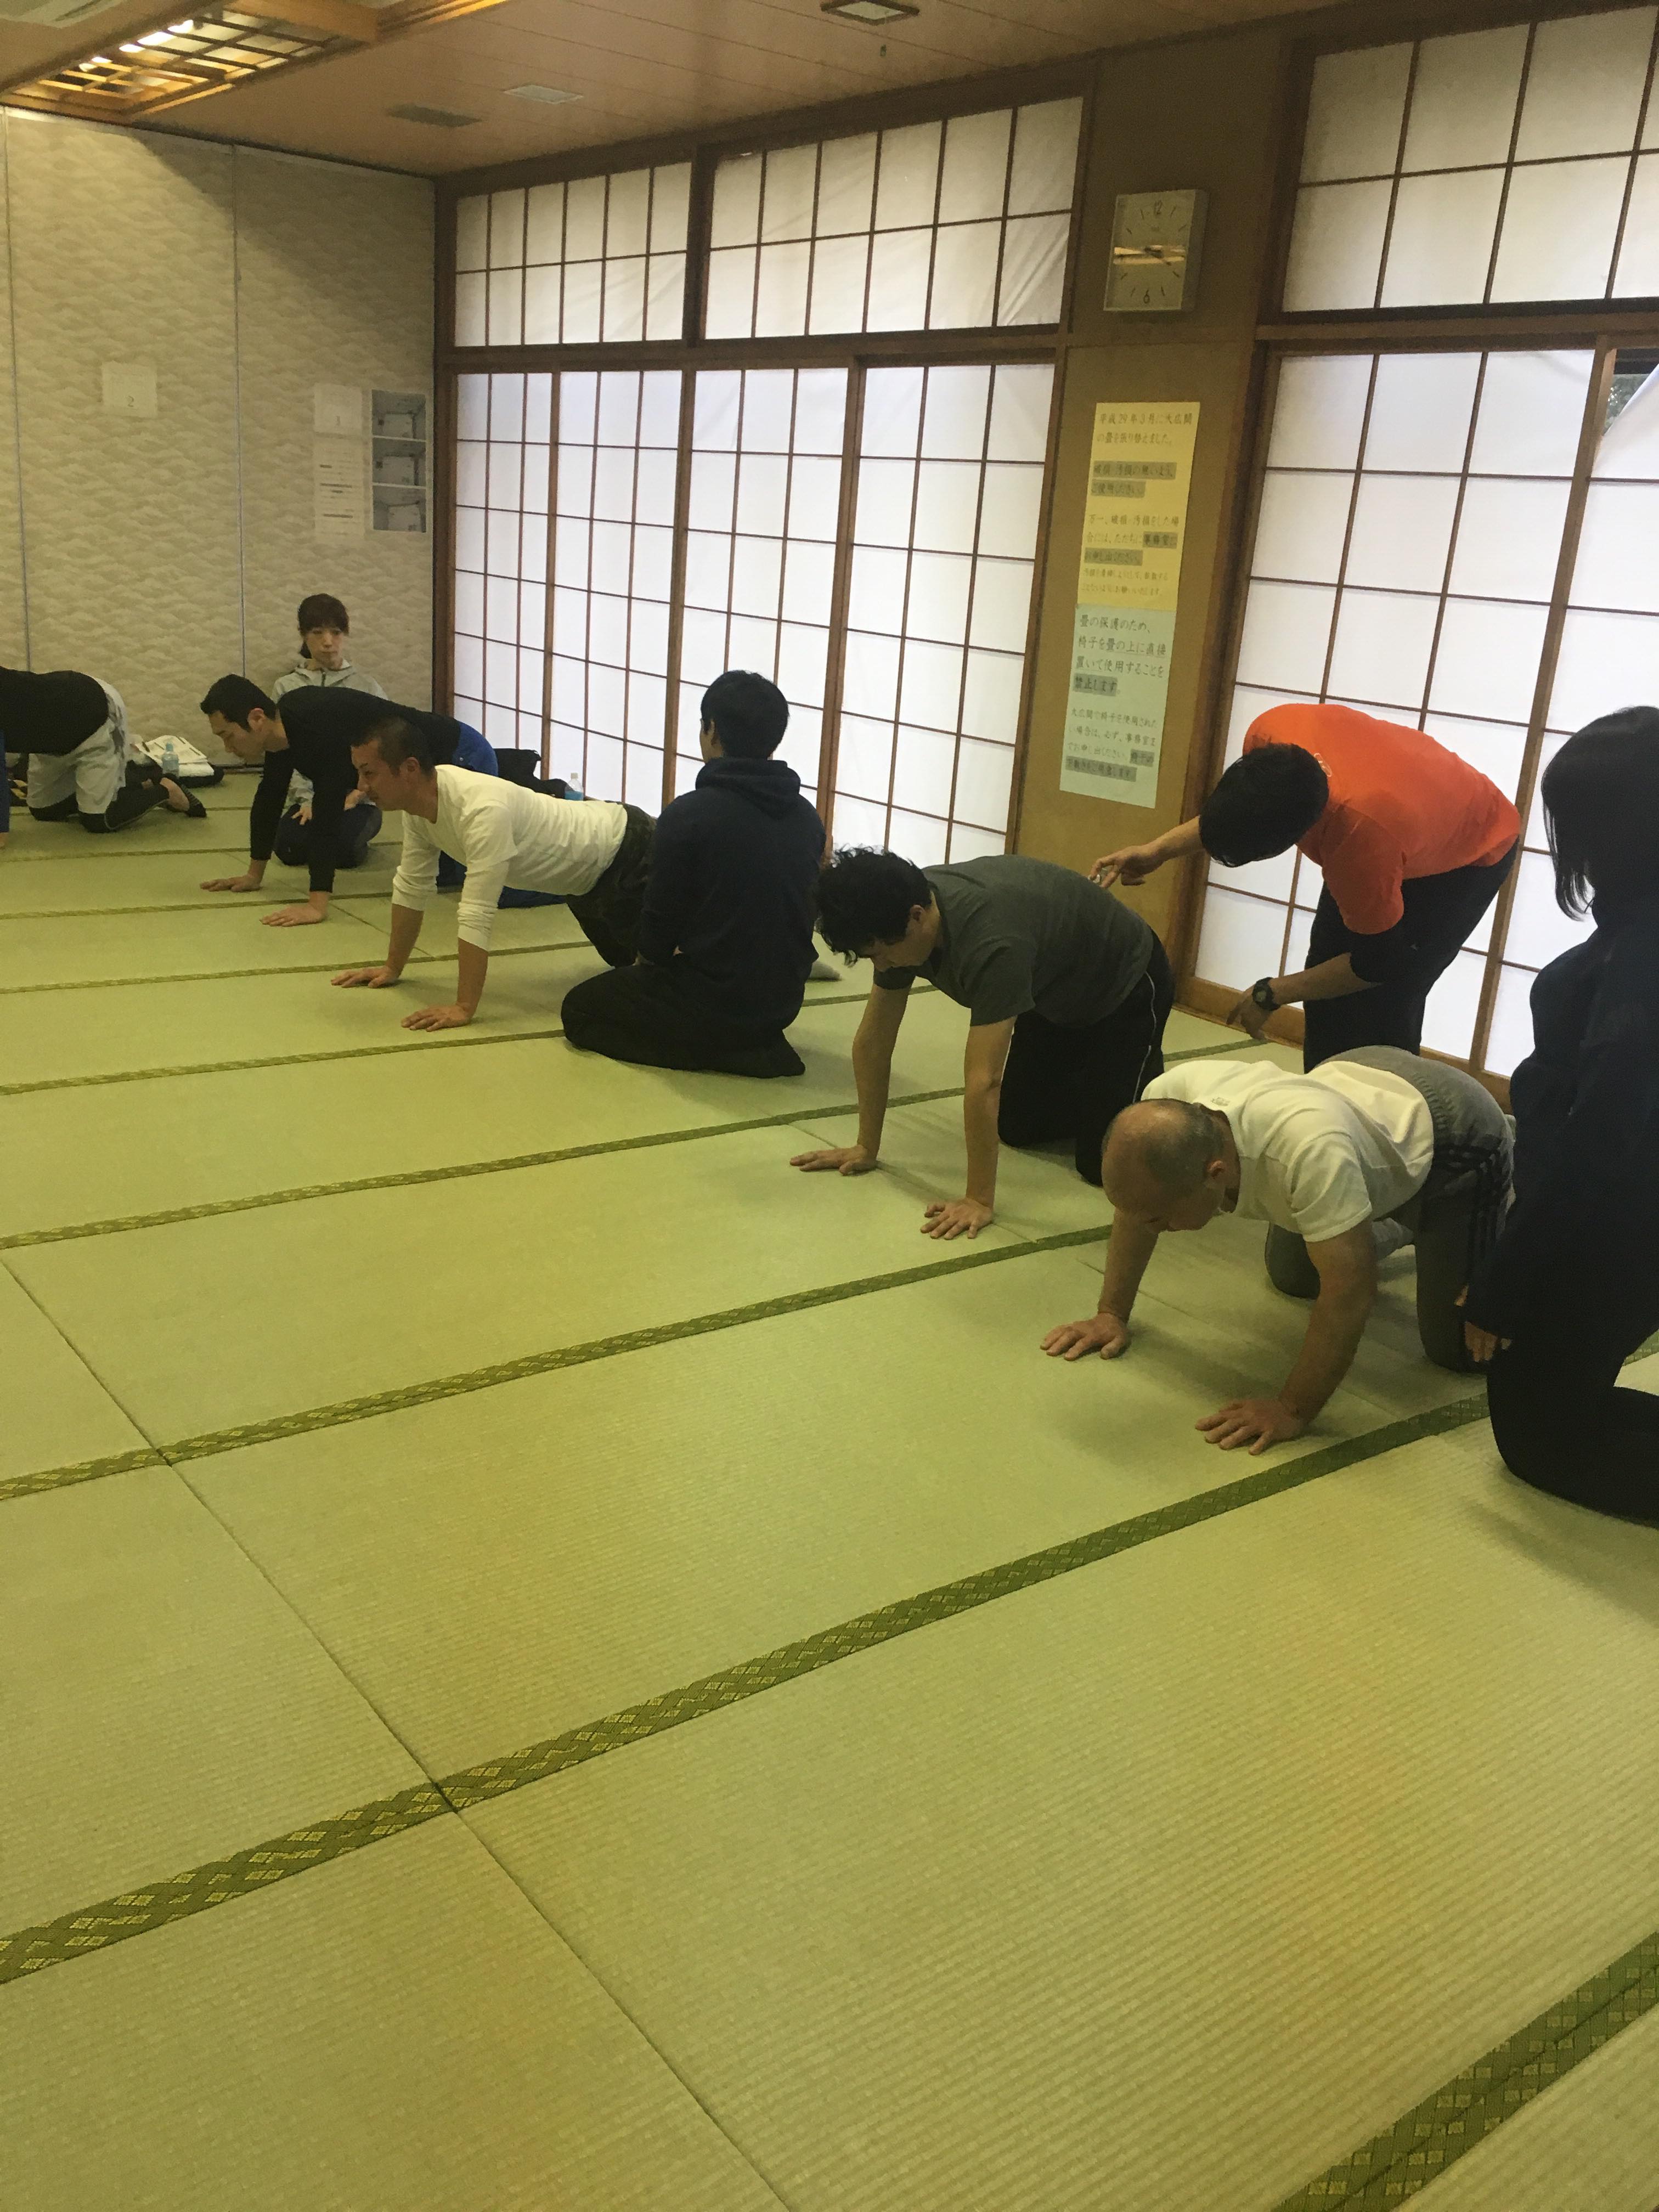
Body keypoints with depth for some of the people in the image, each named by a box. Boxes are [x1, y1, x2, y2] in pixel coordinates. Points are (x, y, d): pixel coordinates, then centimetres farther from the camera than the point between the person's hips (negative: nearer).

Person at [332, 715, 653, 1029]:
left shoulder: (482, 810, -41)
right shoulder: (417, 801, -14)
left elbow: (477, 915, -42)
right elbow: (413, 887, -2)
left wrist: (464, 1008, -41)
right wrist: (392, 968, 2)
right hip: (582, 877, 9)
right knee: (622, 959, 30)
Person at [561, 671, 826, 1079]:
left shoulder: (689, 814, -19)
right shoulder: (808, 818, -1)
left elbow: (663, 915, -11)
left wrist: (649, 961, 13)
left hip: (715, 1002, -8)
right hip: (782, 1001, 8)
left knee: (581, 1007, 13)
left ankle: (716, 1050, -4)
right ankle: (756, 1043, 13)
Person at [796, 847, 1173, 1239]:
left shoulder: (990, 943, -44)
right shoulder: (899, 919, -19)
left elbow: (982, 1080, -43)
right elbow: (873, 1041, -10)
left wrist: (979, 1200, -39)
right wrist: (866, 1148, -6)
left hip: (1126, 989, -7)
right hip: (1057, 994, 7)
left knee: (1101, 1162, -9)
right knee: (1017, 1130, 8)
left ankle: (1148, 1078, 17)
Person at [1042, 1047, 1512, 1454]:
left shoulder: (1307, 1149, -48)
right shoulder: (1167, 1102, -28)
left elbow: (1348, 1295, -39)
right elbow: (1136, 1203, -9)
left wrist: (1292, 1412, -31)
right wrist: (1112, 1313, -7)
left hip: (1452, 1127, -6)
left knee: (1456, 1348, -5)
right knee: (1291, 1277, 16)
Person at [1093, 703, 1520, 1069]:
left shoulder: (1364, 842, -46)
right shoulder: (1271, 734, -33)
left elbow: (1377, 963, -26)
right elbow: (1242, 810, -7)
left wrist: (1269, 995, -16)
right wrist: (1159, 850, -15)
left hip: (1470, 851, -6)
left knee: (1382, 1006, -16)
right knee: (1324, 990, 6)